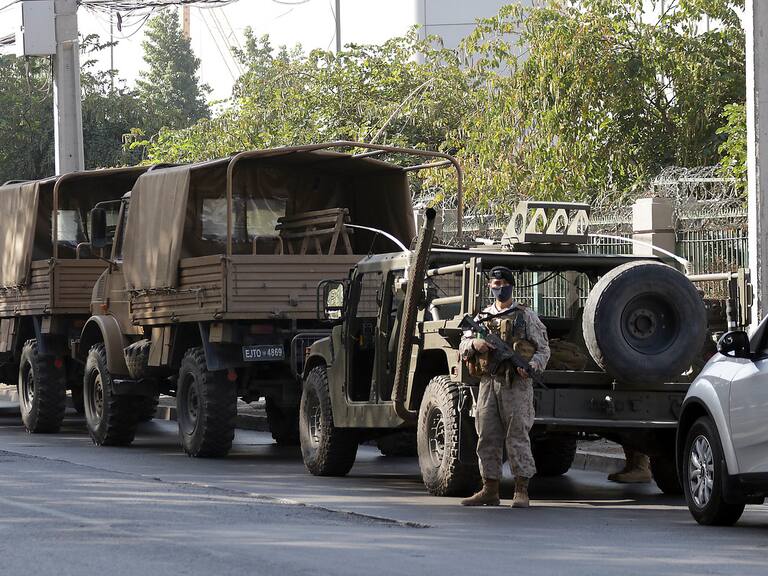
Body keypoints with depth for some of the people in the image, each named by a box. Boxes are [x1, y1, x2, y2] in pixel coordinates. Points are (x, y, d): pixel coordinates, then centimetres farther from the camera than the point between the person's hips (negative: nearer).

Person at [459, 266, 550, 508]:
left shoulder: (526, 316, 6)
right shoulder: (482, 317, 17)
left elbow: (543, 349, 3)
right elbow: (463, 347, 13)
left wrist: (531, 366, -16)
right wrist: (475, 344, -11)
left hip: (516, 384, -4)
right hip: (488, 383, 4)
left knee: (517, 436, -8)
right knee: (487, 438, 5)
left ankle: (521, 491, -6)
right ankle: (490, 490, 11)